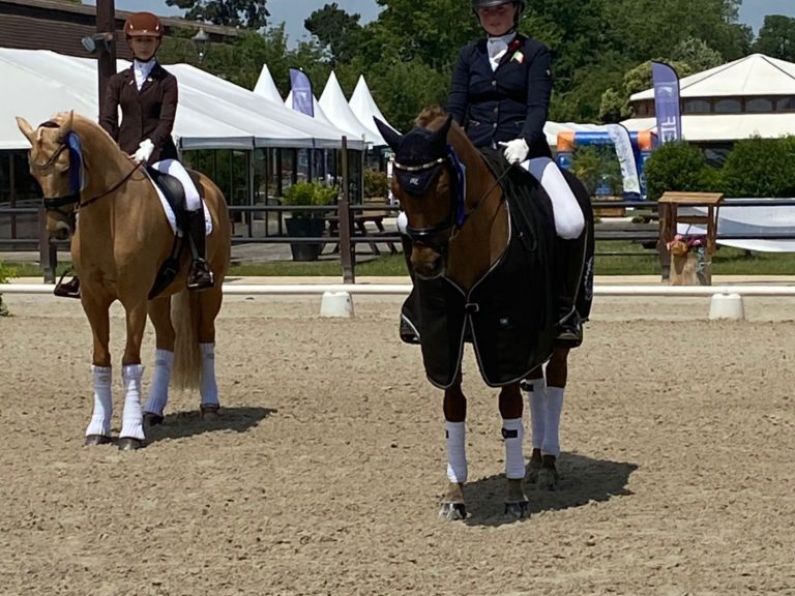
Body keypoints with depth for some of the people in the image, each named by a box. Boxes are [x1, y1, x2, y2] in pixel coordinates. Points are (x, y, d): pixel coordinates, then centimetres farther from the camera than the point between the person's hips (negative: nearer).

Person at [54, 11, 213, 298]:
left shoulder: (167, 81, 5)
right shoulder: (118, 81, 13)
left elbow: (166, 121, -7)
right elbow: (107, 120, 4)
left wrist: (148, 147, -24)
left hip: (159, 154, -3)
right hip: (123, 154, 3)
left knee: (191, 197, -27)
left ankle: (199, 264, -18)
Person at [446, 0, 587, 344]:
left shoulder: (534, 53, 6)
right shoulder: (469, 56, 15)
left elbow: (538, 107, -6)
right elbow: (455, 108, 8)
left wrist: (524, 141, -26)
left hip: (524, 152, -3)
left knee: (571, 223, -27)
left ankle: (566, 308, -9)